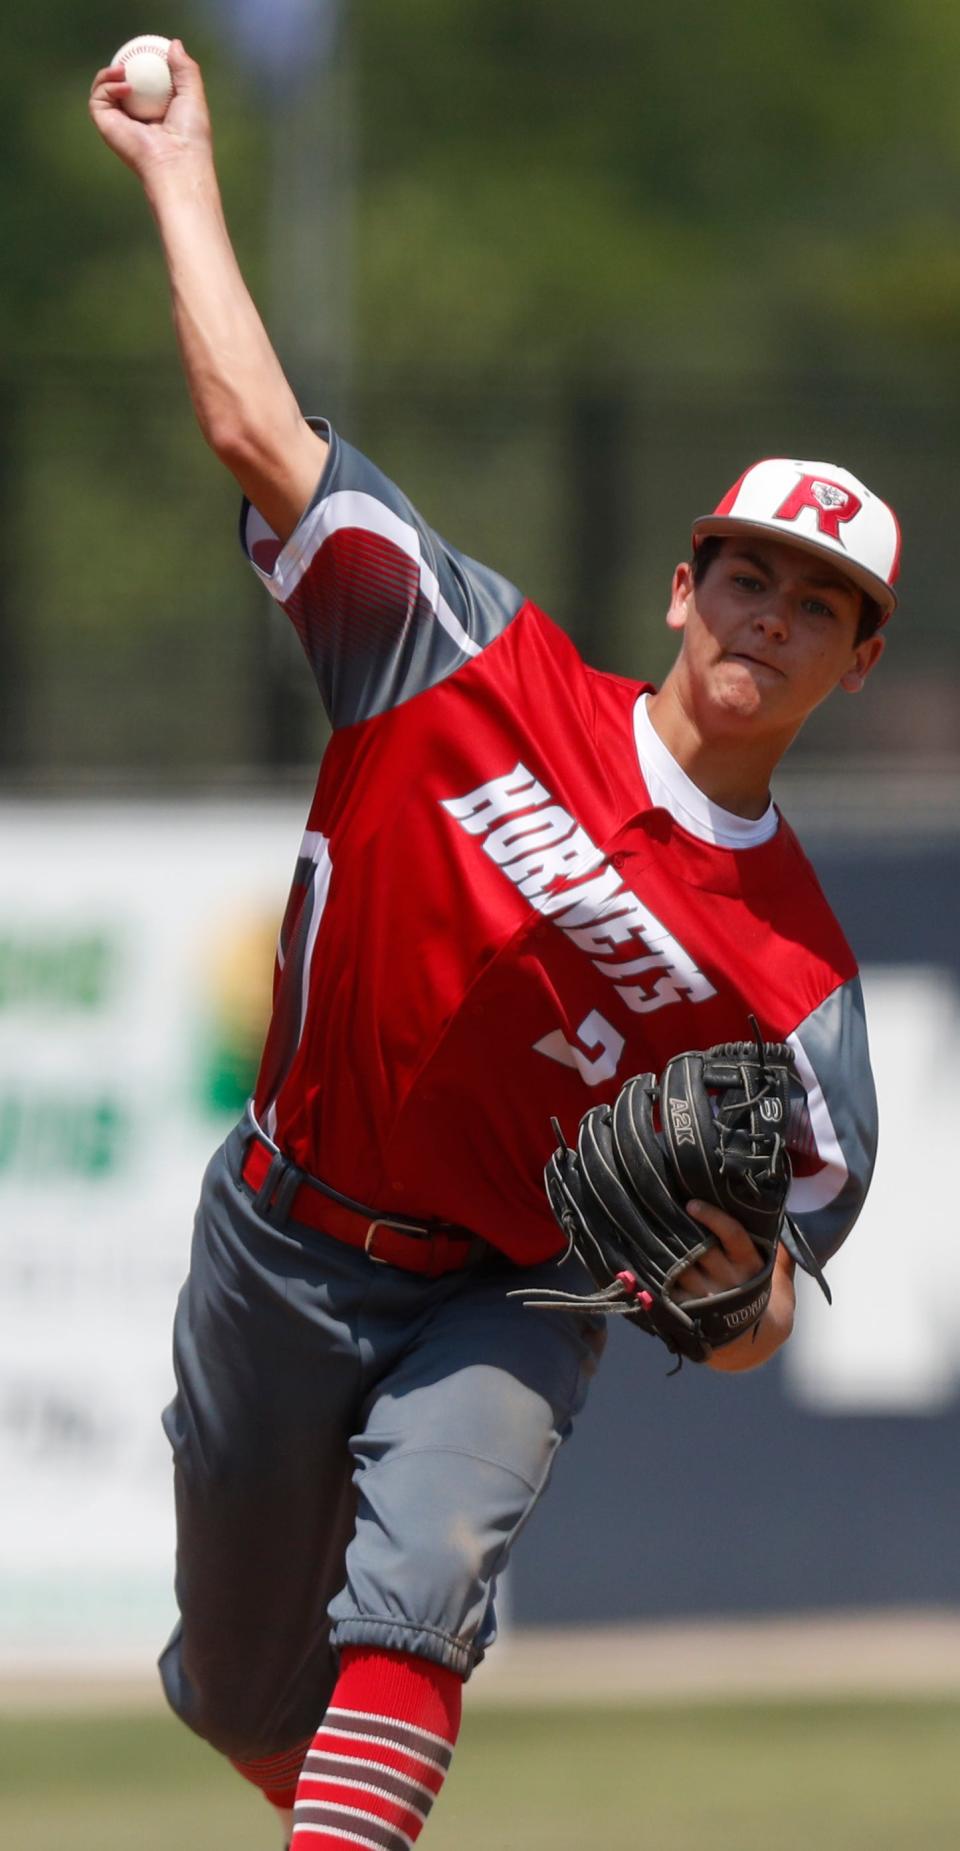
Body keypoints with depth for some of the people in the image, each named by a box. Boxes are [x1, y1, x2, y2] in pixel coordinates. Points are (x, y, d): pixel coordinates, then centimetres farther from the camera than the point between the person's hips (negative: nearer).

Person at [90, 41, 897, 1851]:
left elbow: (762, 1323, -7)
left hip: (511, 1300, -2)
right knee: (246, 1692, 14)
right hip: (283, 1249, 2)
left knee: (409, 1603, -31)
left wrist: (731, 1293, -31)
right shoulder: (483, 677, -9)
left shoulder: (797, 973, -10)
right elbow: (259, 430, -7)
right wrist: (178, 168, -4)